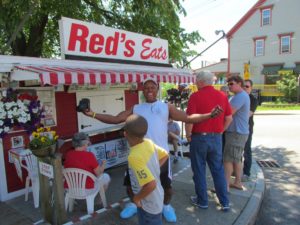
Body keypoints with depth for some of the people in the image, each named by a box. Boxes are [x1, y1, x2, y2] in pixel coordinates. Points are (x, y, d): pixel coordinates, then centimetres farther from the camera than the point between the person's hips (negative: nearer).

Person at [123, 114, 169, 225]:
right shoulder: (149, 143, -11)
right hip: (156, 197, 7)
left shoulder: (134, 157, -33)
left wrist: (137, 198, -20)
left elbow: (151, 184, -37)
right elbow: (165, 155, 6)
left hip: (148, 204, -7)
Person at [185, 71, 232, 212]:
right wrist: (220, 131, 16)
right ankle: (225, 202, 22)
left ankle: (202, 201, 22)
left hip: (199, 137, -4)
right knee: (218, 170, 15)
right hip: (216, 138, 5)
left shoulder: (195, 96, -12)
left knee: (199, 170, 10)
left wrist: (188, 135, -3)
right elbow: (229, 118, 6)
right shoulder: (222, 96, 3)